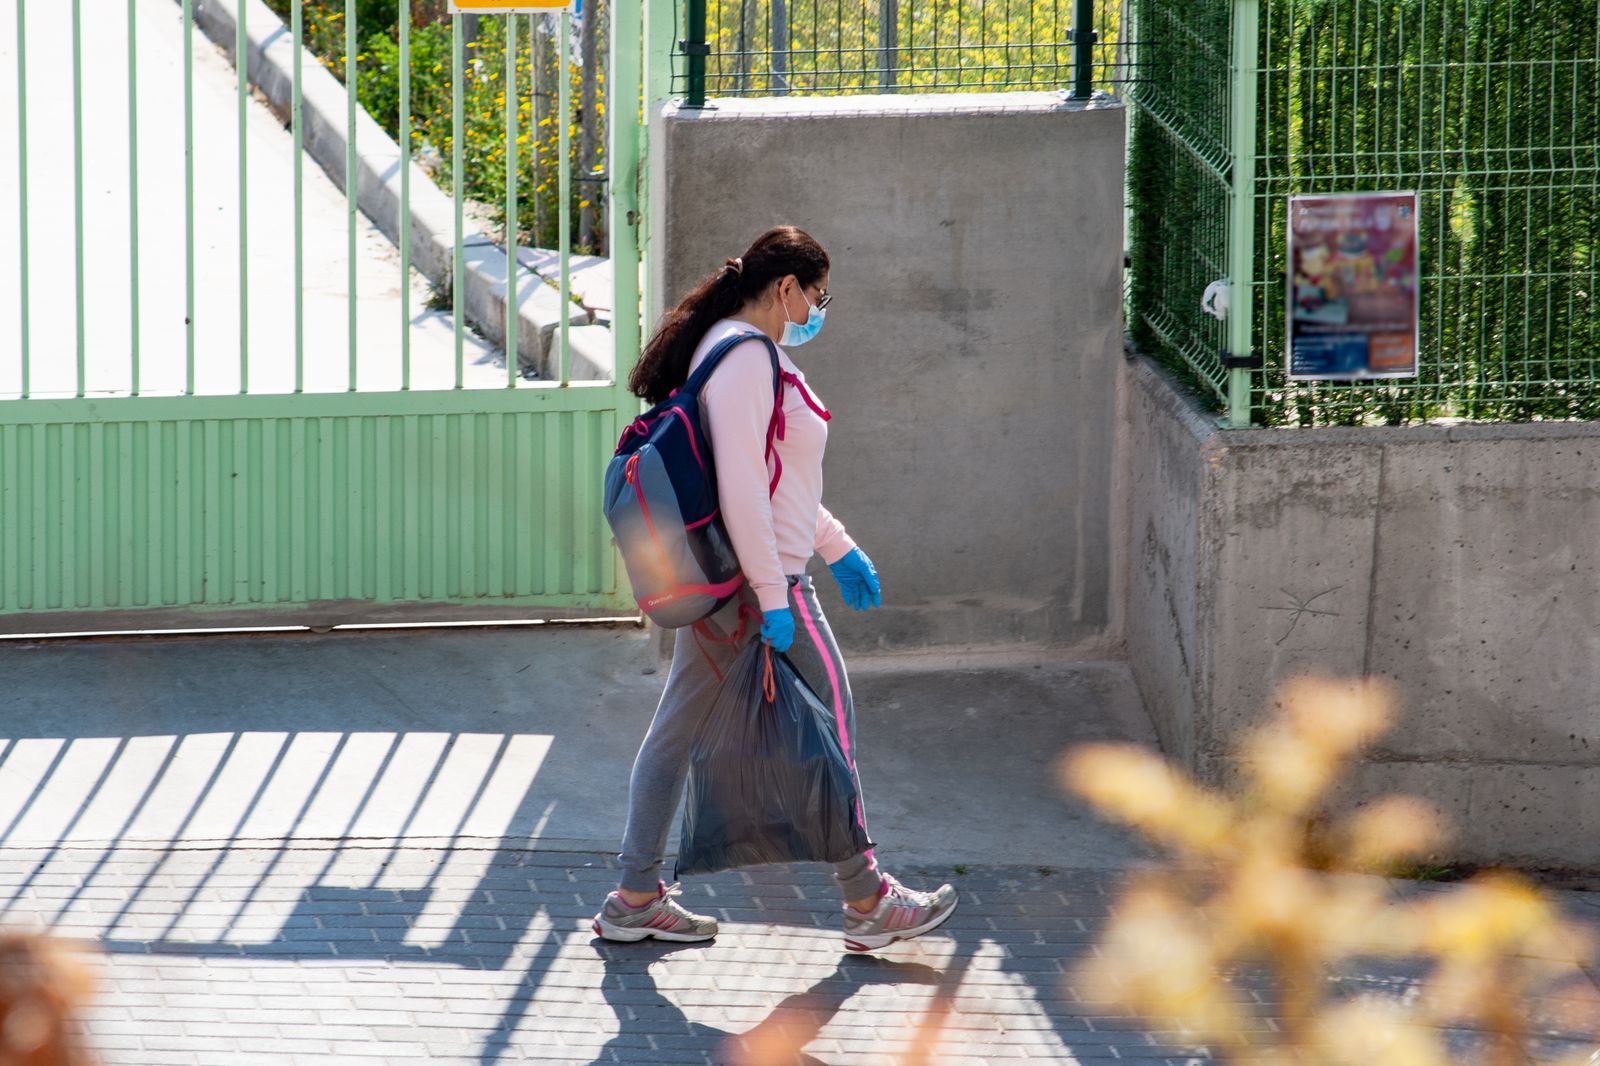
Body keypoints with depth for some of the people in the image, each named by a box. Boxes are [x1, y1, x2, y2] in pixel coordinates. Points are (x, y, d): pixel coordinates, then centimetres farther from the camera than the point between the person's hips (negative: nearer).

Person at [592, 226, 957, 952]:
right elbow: (740, 488, -24)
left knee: (678, 725, 11)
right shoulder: (747, 358, -18)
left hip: (715, 577, 10)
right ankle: (867, 904, 7)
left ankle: (636, 898, 15)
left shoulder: (740, 350, 15)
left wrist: (838, 548, 27)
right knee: (829, 720, 0)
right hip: (756, 574, -10)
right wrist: (773, 597, -23)